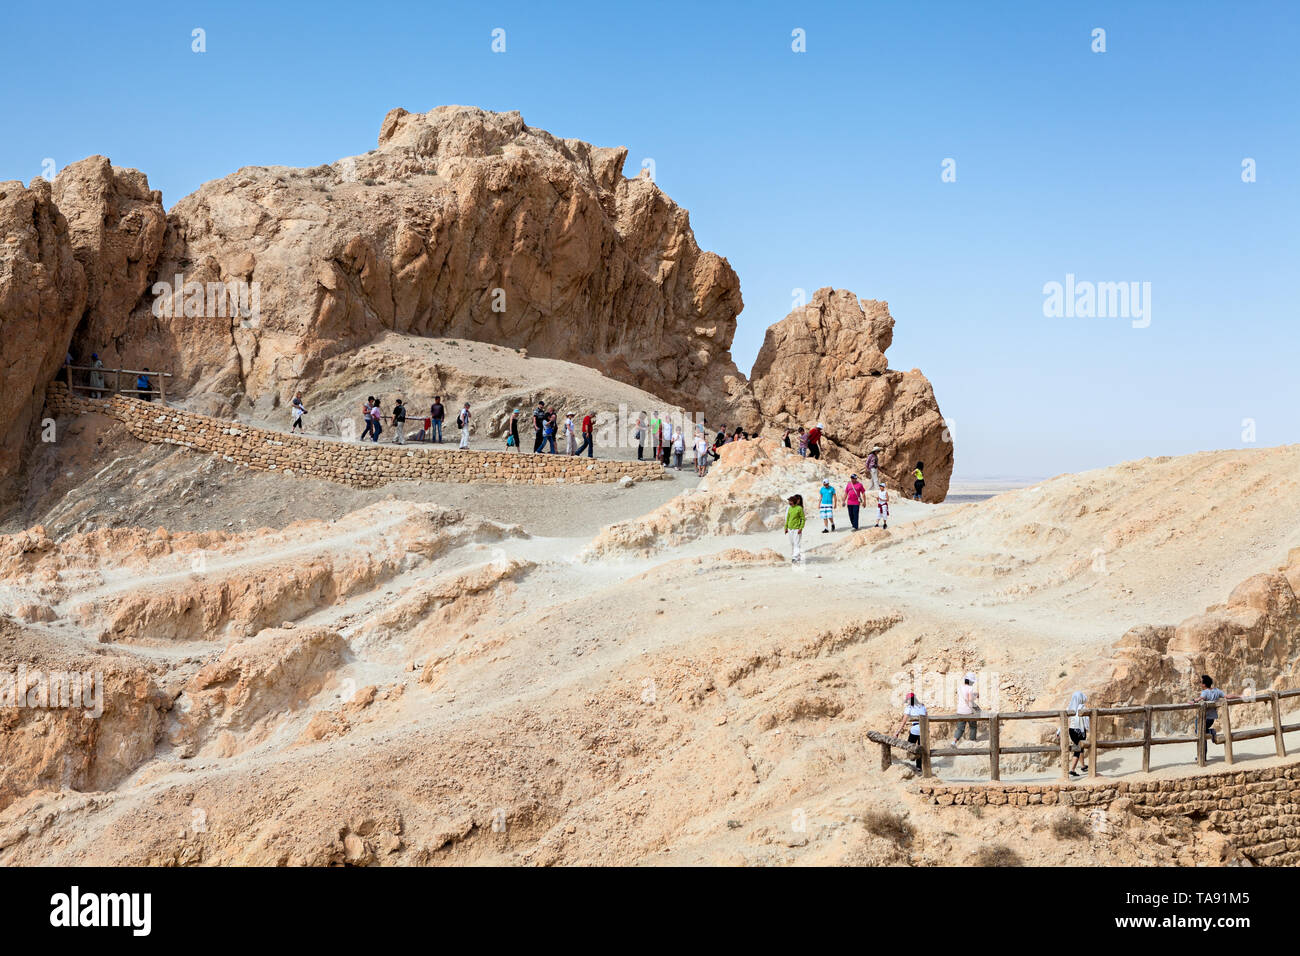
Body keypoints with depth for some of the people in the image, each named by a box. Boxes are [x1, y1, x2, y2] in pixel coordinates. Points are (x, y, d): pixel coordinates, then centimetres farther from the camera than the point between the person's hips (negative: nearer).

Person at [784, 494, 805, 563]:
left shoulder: (799, 508, -10)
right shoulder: (790, 509, 8)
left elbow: (803, 519, -8)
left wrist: (801, 528, -14)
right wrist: (786, 528, 14)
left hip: (797, 529, -7)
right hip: (790, 529, 7)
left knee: (796, 543, -11)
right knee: (792, 544, 12)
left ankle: (795, 557, -15)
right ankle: (798, 557, 22)